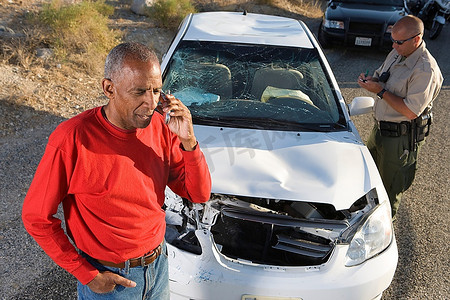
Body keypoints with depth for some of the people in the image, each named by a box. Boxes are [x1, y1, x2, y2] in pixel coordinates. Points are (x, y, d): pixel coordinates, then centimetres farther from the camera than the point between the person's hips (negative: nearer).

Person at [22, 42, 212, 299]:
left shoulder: (161, 128, -10)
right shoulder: (72, 140, -23)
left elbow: (200, 194, -7)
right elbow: (36, 217, -14)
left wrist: (188, 141, -22)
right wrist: (87, 275, -12)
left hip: (159, 265, 5)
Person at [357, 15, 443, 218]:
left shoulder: (425, 70, -26)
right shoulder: (397, 53, 1)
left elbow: (411, 111, -28)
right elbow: (380, 76, 17)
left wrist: (381, 91, -26)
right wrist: (370, 80, -8)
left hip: (401, 136, -8)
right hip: (380, 127, 9)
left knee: (391, 184, 10)